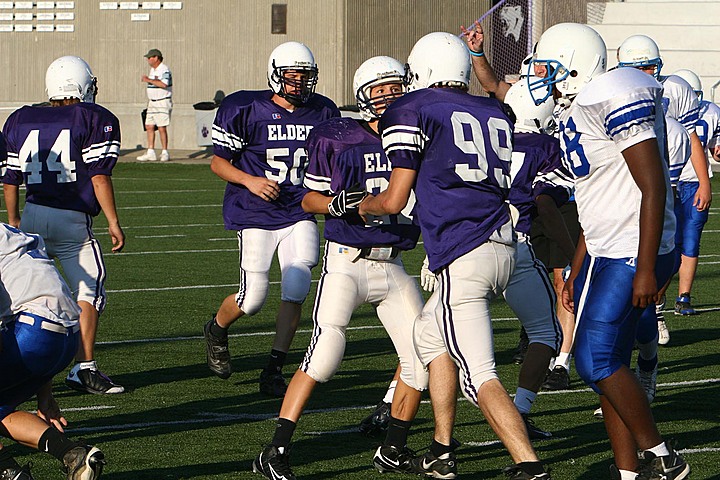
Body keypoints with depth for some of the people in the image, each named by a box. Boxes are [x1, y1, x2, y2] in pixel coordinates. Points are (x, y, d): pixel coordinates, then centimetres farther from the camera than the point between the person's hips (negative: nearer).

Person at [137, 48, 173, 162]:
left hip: (163, 102, -9)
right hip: (152, 102, 9)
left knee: (161, 127, -9)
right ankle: (150, 153, 9)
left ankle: (165, 153, -3)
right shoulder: (153, 69, 16)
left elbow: (163, 84, -29)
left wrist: (149, 80, -23)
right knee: (149, 126, 6)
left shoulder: (164, 69, -14)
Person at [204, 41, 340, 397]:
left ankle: (274, 370, -3)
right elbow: (219, 162, -3)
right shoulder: (247, 111, -9)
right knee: (253, 298, -3)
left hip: (299, 213, 3)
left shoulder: (323, 114, 4)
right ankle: (216, 329, 32)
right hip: (255, 214, -3)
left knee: (296, 287, -14)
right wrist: (250, 181, -20)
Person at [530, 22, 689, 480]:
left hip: (633, 257, -10)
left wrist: (646, 268, -23)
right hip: (604, 253, 10)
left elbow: (653, 187, -20)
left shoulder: (615, 101, -16)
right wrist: (576, 272, 25)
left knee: (597, 360, -13)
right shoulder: (579, 113, 15)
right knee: (607, 364, 8)